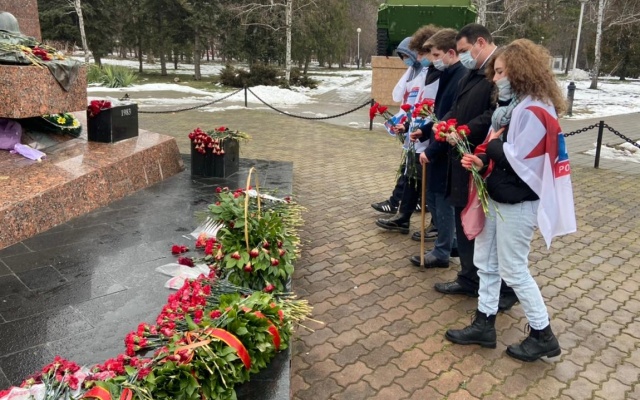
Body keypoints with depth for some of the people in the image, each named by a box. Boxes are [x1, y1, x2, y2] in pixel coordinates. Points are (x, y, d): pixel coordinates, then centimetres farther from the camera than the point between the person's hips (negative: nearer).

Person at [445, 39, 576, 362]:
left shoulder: (534, 111, -20)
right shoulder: (510, 106, 10)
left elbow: (516, 160, -24)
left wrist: (492, 144, -7)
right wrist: (482, 161, -5)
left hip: (518, 203, -10)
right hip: (497, 197, 10)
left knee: (513, 270, 2)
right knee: (485, 261, 14)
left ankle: (543, 336, 20)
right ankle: (484, 326, 27)